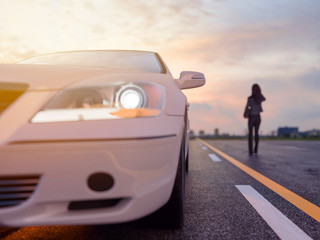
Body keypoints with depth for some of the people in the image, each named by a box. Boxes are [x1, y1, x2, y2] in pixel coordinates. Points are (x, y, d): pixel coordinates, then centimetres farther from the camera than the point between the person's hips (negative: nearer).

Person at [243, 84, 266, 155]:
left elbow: (247, 108, -17)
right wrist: (259, 93, 11)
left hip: (251, 117, -3)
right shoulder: (260, 98, -3)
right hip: (258, 117, 3)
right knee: (256, 133, 14)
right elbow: (264, 99, 22)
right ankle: (256, 150, 9)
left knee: (250, 133, 4)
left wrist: (245, 115, 1)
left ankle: (250, 151, -2)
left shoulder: (250, 98, -16)